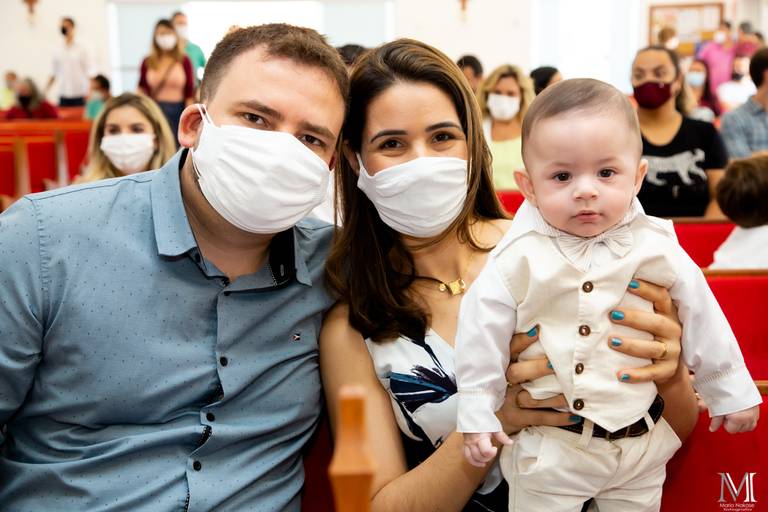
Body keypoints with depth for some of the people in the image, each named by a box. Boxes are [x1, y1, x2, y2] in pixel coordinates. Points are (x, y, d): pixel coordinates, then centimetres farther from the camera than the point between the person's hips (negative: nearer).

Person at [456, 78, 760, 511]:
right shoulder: (520, 257, -15)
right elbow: (483, 331, -7)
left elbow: (702, 320, 4)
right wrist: (477, 414, -6)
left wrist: (731, 391, 11)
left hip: (641, 442, 3)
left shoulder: (656, 248, -8)